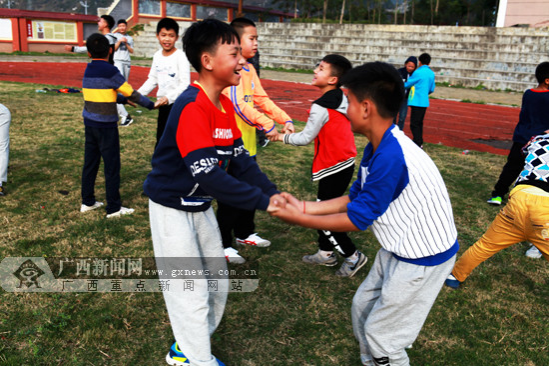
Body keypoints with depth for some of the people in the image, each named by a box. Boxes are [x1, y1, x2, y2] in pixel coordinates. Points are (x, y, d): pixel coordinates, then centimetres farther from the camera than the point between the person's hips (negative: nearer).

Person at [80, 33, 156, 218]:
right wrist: (150, 104, 1)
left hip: (89, 123, 7)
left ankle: (87, 202, 24)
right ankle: (114, 208, 8)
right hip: (106, 125, -7)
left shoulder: (88, 70, 7)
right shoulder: (110, 71, -14)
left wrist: (124, 99, 18)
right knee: (112, 166, 1)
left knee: (90, 162, 14)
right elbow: (131, 93, -10)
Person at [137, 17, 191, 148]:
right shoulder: (157, 56, 6)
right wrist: (138, 94, 2)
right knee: (161, 139, 16)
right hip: (163, 104, 7)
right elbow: (152, 79, 13)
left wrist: (169, 97, -31)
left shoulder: (180, 57, -14)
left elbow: (185, 84, -18)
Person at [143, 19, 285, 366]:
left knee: (218, 284, 18)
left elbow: (240, 159, 1)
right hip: (172, 207, -9)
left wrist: (272, 191, -11)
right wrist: (262, 201, -30)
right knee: (191, 292, 2)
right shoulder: (192, 107, -27)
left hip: (201, 205, 9)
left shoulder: (226, 105, 1)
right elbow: (208, 175, -33)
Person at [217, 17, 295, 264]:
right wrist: (267, 125, -26)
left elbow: (262, 99, 12)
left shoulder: (249, 69, 12)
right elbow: (238, 104, -25)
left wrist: (285, 119, 2)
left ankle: (245, 233, 36)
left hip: (248, 143, 9)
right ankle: (222, 244, 15)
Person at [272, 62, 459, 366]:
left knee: (380, 333, 6)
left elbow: (358, 219, -24)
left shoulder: (390, 156, -31)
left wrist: (298, 219, -15)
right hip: (399, 250, 9)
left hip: (424, 259, -9)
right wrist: (305, 207, 2)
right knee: (363, 306, 22)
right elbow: (355, 198, 8)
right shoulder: (376, 148, 0)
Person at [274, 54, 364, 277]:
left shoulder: (321, 107, -20)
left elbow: (306, 137, -13)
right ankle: (326, 253, 31)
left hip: (333, 167, -9)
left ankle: (352, 256, 12)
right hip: (345, 163, 9)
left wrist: (282, 137, 0)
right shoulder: (341, 100, 6)